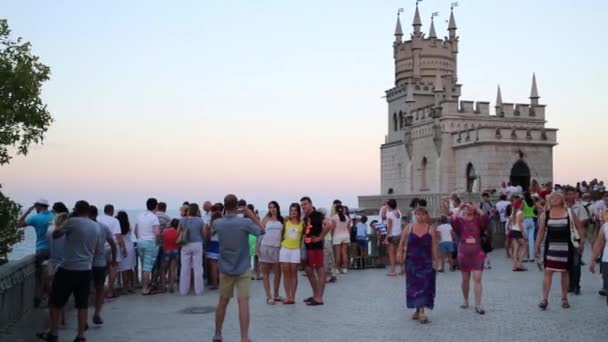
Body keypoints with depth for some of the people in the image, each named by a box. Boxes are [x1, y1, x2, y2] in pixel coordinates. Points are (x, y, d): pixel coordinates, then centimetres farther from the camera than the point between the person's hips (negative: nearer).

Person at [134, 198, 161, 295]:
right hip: (150, 243, -7)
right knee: (148, 266, -4)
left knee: (143, 266, 17)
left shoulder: (140, 216, 9)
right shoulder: (154, 217, -11)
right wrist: (156, 241, -4)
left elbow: (135, 231, 15)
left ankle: (144, 285, 25)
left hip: (140, 242, 7)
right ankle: (145, 289, -2)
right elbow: (157, 232, -19)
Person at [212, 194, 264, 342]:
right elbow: (262, 231, 1)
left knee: (223, 301, 15)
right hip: (243, 269, -3)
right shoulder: (245, 222, -15)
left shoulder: (218, 223, -5)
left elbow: (210, 232, 18)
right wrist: (252, 215, 3)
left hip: (225, 269, 3)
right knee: (243, 302, -5)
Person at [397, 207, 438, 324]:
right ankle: (418, 310, 21)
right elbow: (402, 242, 7)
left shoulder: (431, 229, 1)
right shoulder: (409, 228, 4)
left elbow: (434, 245, -1)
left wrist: (435, 259, -5)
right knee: (414, 285, 7)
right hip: (411, 261, 2)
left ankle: (421, 312, -8)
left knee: (424, 285, -7)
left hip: (426, 262, -2)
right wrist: (400, 252, -7)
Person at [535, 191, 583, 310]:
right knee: (548, 272, -5)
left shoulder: (569, 213, 0)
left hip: (566, 247, 0)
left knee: (565, 272, 10)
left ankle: (564, 299, 23)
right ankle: (544, 299, -4)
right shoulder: (546, 214, 3)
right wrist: (537, 246, 4)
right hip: (551, 246, 0)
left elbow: (578, 228, 5)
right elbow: (541, 231, 7)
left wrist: (579, 242, -2)